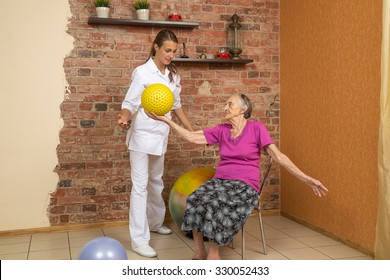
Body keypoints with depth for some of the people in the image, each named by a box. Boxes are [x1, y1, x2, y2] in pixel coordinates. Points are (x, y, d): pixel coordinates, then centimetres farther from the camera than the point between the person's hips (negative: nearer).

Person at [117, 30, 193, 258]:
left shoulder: (173, 74, 5)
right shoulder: (142, 72, -13)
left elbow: (176, 105, 15)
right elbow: (130, 103, -14)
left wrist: (192, 130, 15)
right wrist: (125, 118, -36)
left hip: (161, 135, 6)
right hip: (142, 136, -6)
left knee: (156, 181, 19)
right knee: (140, 185, -5)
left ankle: (155, 222, 38)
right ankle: (139, 240, -1)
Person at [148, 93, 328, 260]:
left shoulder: (256, 128, -2)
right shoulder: (221, 130, 12)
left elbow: (278, 156, -6)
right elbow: (192, 137, 8)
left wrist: (306, 179, -14)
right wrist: (165, 119, 6)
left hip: (245, 185, -4)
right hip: (220, 181, 4)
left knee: (218, 204, -35)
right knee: (195, 200, -27)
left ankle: (213, 253, -16)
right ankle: (199, 251, -13)